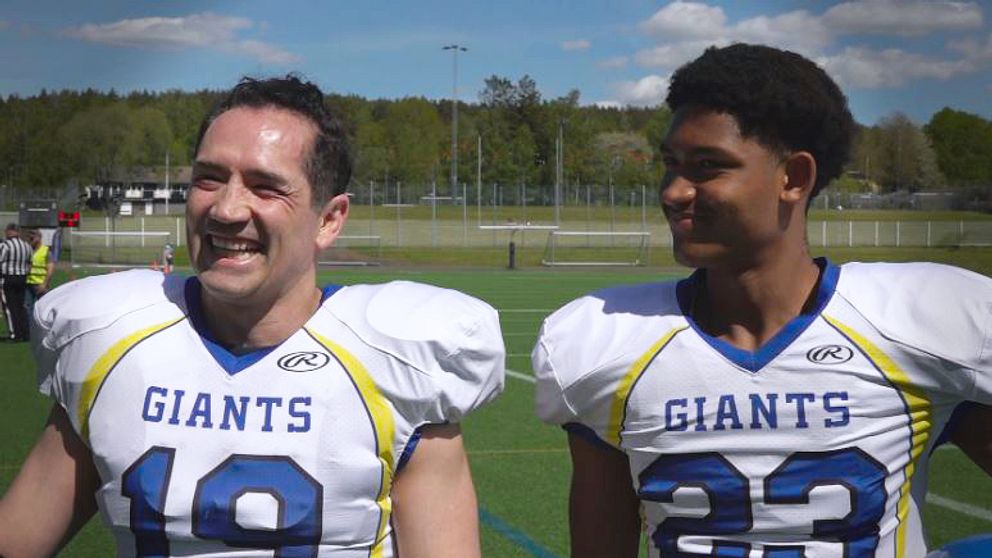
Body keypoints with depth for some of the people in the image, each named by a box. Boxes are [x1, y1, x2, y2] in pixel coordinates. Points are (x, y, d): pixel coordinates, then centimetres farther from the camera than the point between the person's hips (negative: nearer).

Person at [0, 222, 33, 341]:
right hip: (22, 279, 6)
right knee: (21, 306, 13)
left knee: (10, 307, -2)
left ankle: (15, 334, -4)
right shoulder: (27, 246, 9)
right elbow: (29, 264, 14)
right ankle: (25, 334, 12)